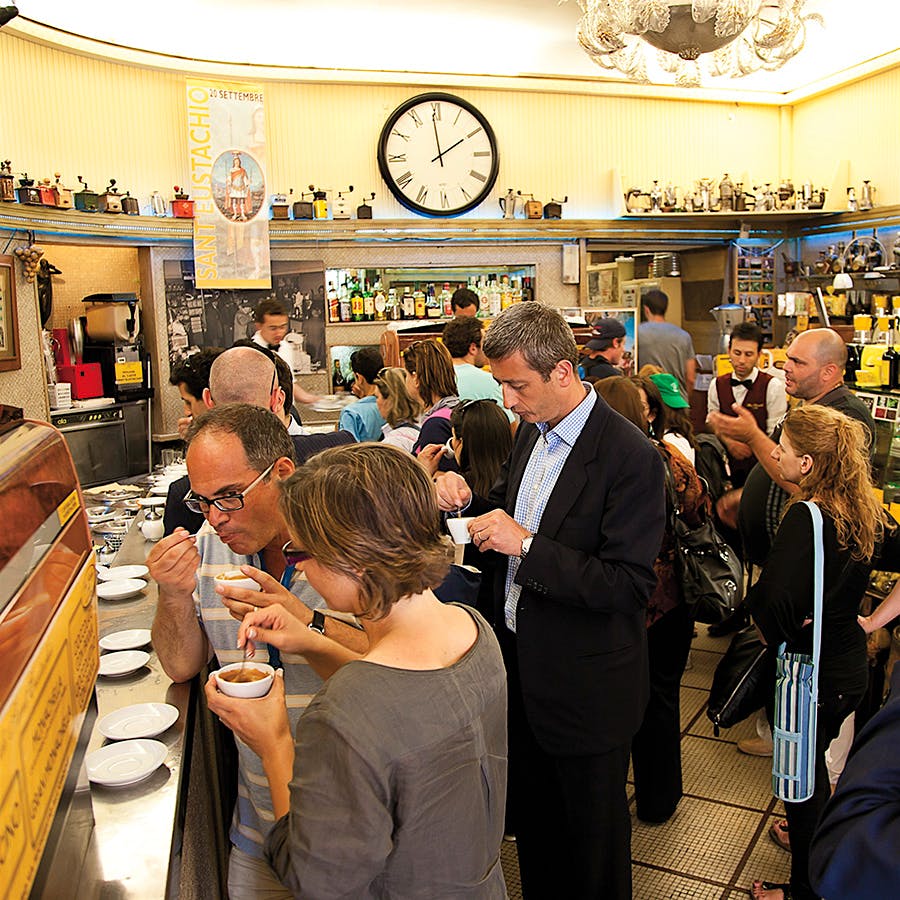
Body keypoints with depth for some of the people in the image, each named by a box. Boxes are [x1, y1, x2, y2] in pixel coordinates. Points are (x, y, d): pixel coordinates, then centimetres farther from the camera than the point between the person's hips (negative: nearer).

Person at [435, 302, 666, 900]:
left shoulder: (631, 457, -24)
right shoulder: (533, 431, 1)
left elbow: (631, 585, -27)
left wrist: (527, 545, -31)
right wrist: (469, 498, -7)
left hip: (586, 685, -7)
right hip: (524, 663, 7)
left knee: (591, 834, 16)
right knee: (534, 816, 26)